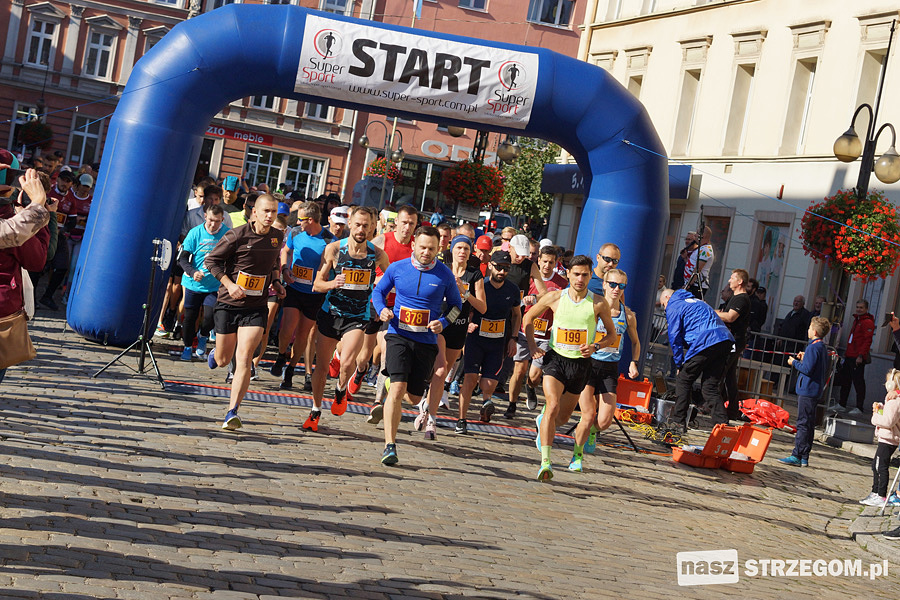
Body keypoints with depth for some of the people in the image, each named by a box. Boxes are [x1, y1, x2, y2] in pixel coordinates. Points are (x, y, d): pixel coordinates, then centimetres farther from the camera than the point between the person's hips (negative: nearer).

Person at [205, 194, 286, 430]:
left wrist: (275, 282, 9)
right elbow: (211, 260, -5)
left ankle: (232, 412, -14)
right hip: (228, 304, -1)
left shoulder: (278, 237, 5)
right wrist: (229, 284, -16)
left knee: (243, 359, -14)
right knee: (223, 361, 10)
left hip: (256, 308, 2)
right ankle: (215, 353, 49)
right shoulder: (237, 235, -10)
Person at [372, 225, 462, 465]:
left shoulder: (444, 274, -3)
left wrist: (443, 322, -8)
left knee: (414, 396, 9)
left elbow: (456, 305, 10)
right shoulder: (397, 268, -2)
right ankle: (390, 446, -14)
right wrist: (382, 310, -7)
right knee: (398, 387, -19)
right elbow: (379, 291, 14)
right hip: (398, 335, -1)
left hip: (426, 340, 1)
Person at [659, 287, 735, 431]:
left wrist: (679, 364, 12)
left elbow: (675, 337, 4)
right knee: (710, 386, 11)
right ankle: (723, 424, 1)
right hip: (726, 340, 8)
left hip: (705, 343, -8)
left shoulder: (673, 307, 9)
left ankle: (678, 423, 6)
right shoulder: (696, 301, 35)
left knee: (683, 381, 6)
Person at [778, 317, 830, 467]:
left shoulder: (813, 347, -15)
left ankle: (797, 456, -9)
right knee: (809, 424, 11)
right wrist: (804, 359, 15)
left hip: (807, 391, -10)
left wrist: (795, 362, -5)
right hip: (816, 391, 10)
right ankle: (804, 457, 14)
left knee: (803, 424, -9)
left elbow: (808, 369, -20)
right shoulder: (823, 347, 15)